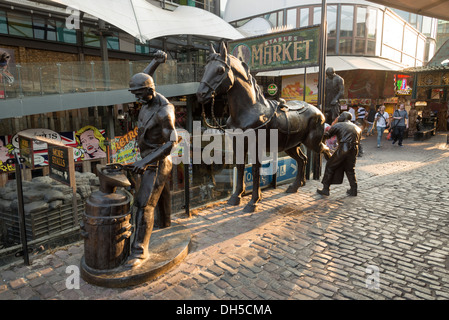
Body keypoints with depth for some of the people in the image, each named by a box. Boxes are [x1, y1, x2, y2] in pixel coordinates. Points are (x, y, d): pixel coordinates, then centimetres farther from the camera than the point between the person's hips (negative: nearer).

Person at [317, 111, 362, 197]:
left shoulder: (338, 125, 6)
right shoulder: (357, 128, 22)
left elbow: (326, 135, 6)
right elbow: (358, 141, 21)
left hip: (343, 148, -5)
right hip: (354, 149, 5)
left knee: (330, 166, 7)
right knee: (350, 169, 21)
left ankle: (325, 189, 6)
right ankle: (353, 190, 21)